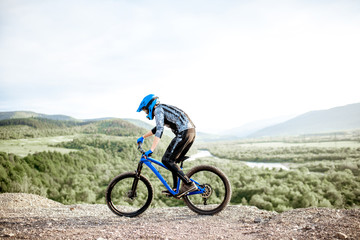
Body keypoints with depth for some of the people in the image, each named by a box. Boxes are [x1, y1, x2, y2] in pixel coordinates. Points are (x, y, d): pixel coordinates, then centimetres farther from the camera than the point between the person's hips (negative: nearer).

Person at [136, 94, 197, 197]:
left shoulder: (158, 109, -2)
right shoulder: (164, 109, 28)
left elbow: (159, 130, -16)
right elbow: (157, 128, 42)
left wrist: (151, 150, -20)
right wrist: (143, 137, 50)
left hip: (184, 132, -10)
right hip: (191, 132, 10)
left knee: (167, 160, -8)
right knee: (173, 160, 17)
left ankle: (189, 184, -11)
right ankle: (176, 189, 19)